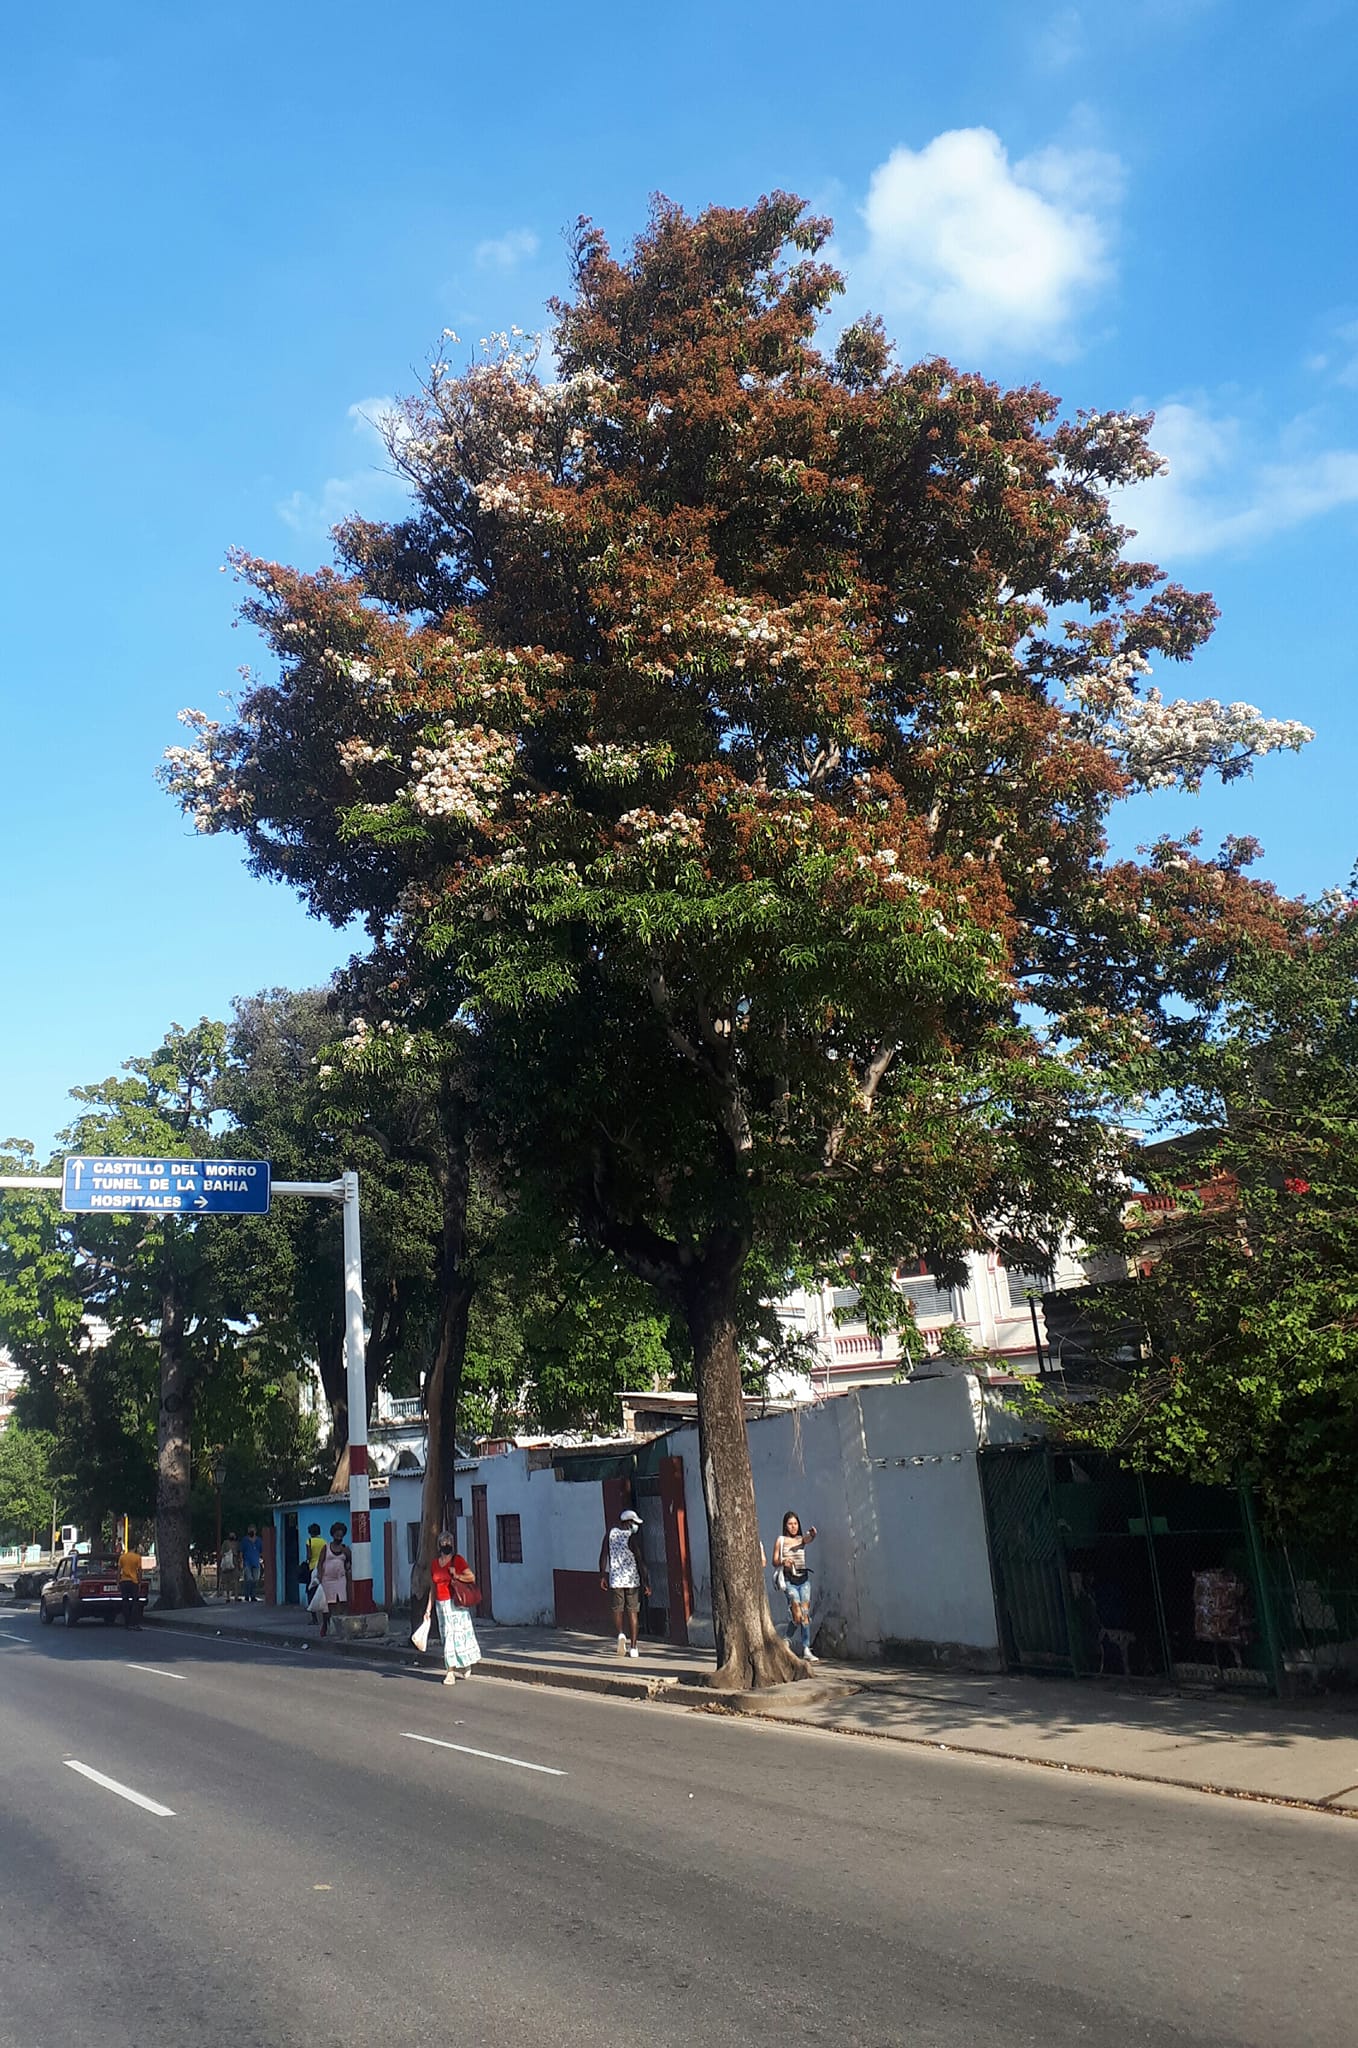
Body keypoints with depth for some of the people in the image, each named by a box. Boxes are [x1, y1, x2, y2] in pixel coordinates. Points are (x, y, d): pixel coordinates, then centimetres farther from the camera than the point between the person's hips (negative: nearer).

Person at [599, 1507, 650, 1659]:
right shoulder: (632, 1538, -9)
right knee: (632, 1612, 6)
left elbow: (603, 1556, 2)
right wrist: (646, 1583, -6)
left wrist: (602, 1576, 9)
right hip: (632, 1579, -2)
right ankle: (633, 1648, 6)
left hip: (615, 1579, 2)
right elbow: (641, 1562, -10)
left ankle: (621, 1634, -14)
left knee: (617, 1609, 13)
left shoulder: (611, 1533, 3)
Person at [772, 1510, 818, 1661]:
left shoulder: (802, 1539, 10)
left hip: (803, 1579, 3)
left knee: (806, 1613, -3)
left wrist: (813, 1534, -37)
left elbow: (810, 1539, -14)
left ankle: (806, 1648, -3)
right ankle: (787, 1641, 6)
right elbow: (774, 1562, 4)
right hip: (789, 1580, -3)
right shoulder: (781, 1541, 4)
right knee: (798, 1615, -13)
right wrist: (783, 1562, -18)